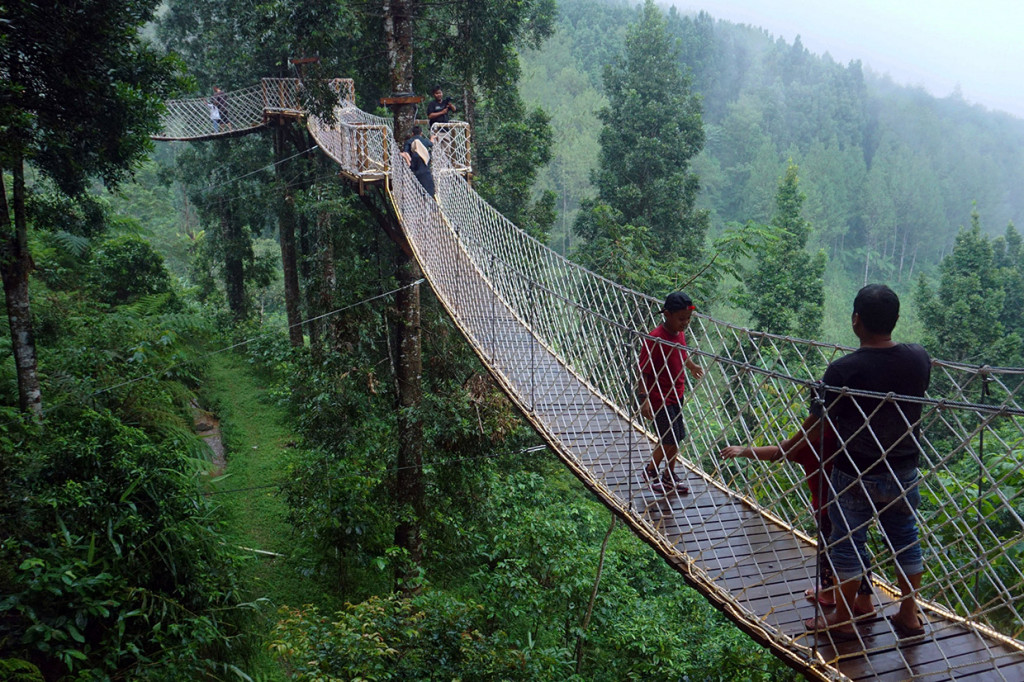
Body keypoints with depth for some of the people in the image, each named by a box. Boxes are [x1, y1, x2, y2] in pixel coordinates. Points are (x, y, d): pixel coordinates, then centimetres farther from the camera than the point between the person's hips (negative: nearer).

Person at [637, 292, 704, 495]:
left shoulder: (680, 333, 2)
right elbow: (643, 372, -22)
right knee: (669, 440, -7)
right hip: (659, 398, -8)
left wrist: (693, 366, 40)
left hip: (677, 395, 8)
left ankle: (669, 478, 30)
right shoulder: (655, 339, -23)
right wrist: (643, 399, -28)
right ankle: (650, 472, 17)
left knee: (675, 439, 15)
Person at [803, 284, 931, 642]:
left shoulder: (842, 370, -24)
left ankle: (842, 619, 25)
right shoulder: (919, 358, -9)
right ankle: (909, 616, 33)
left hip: (855, 475, -4)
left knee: (848, 543, 11)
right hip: (904, 472, 5)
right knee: (905, 540, 19)